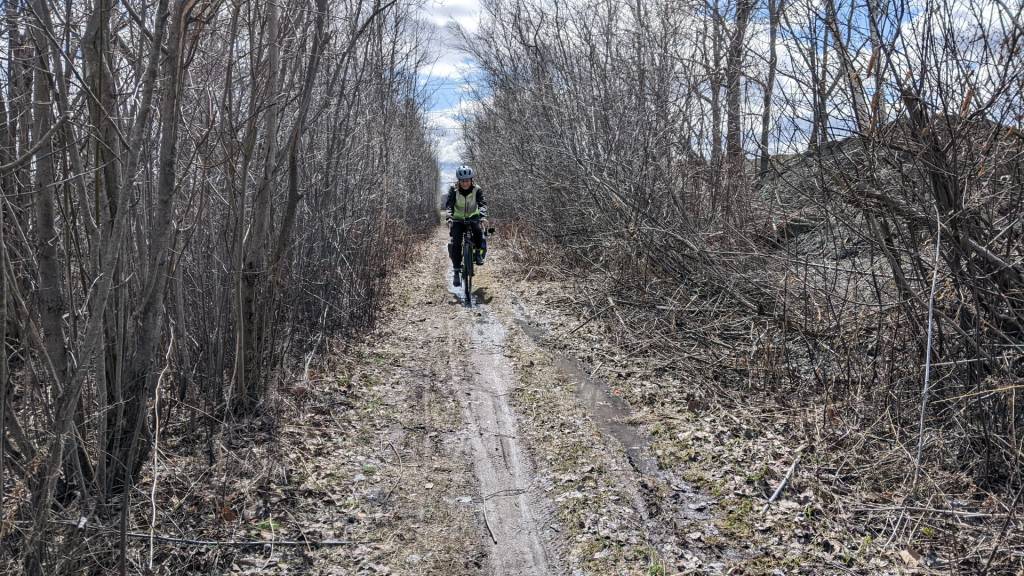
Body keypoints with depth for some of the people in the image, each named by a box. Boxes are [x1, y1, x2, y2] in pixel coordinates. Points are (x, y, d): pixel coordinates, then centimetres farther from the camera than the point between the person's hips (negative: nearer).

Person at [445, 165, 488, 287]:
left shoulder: (477, 190, -13)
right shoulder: (453, 190, -13)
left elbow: (482, 203, -25)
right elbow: (449, 204, -22)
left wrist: (483, 216, -44)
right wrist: (449, 216, -42)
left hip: (473, 217, 0)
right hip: (458, 219, 0)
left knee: (478, 231, -33)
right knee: (456, 242, -17)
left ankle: (478, 253, -10)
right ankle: (456, 272, -13)